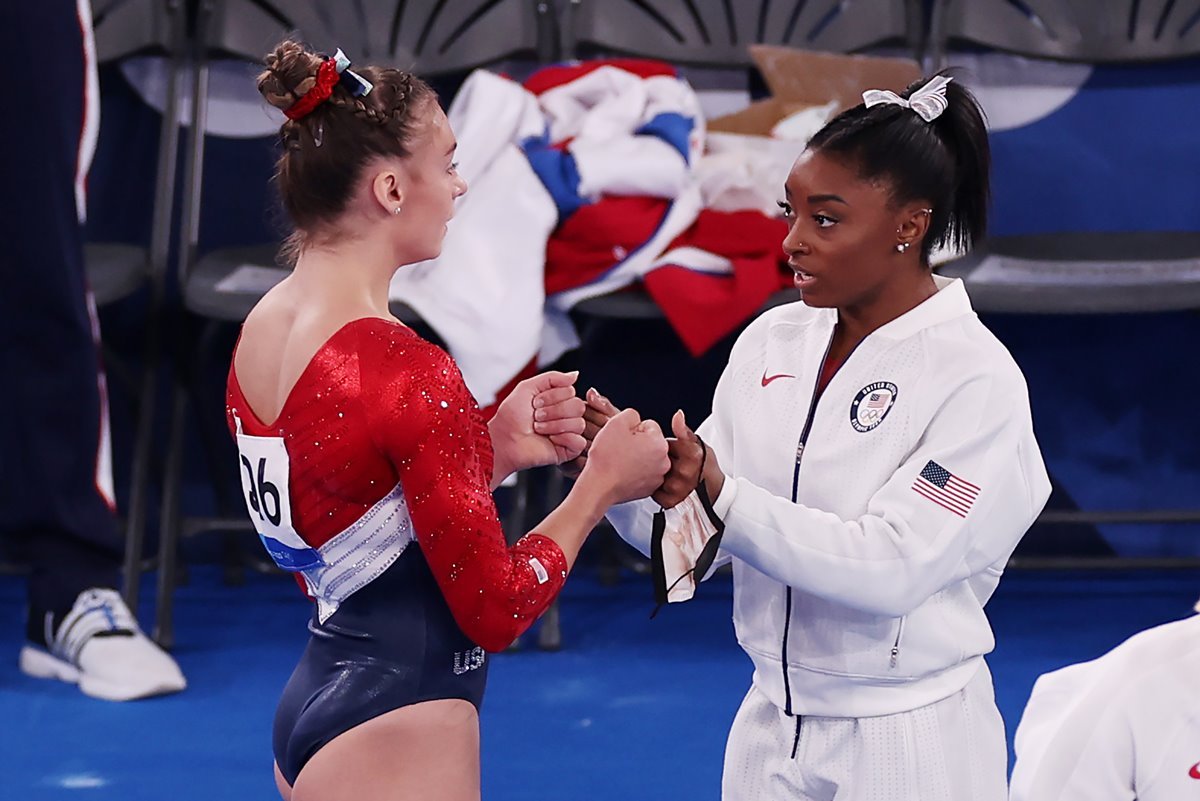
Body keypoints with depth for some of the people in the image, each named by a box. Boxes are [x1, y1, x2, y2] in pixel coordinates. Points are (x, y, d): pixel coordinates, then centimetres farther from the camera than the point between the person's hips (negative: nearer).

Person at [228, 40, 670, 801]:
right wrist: (602, 484, -2)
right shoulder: (409, 373, -20)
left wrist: (492, 449, 7)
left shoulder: (260, 333, 5)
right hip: (395, 738, -9)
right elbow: (495, 610, -15)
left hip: (313, 703, 9)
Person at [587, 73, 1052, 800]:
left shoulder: (977, 379, -13)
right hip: (770, 730, 5)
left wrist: (721, 496, -29)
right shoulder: (771, 343, 2)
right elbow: (694, 541, 2)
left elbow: (891, 567, -23)